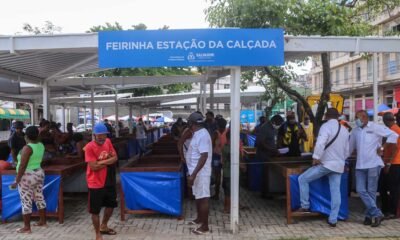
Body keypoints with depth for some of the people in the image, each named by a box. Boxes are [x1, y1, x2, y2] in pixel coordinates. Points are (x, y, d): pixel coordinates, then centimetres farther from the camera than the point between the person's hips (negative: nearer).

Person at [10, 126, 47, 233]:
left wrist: (16, 181, -17)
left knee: (26, 202, 0)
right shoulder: (41, 145, 2)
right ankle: (43, 221, 27)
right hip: (39, 173, 8)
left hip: (27, 176, -8)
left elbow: (22, 166, -22)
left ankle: (27, 228, 6)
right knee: (40, 198, 16)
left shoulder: (27, 148, -20)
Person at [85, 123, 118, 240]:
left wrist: (102, 162, -18)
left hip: (109, 181, 7)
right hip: (96, 183, -7)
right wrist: (108, 161, -12)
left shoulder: (108, 142, 2)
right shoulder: (89, 147, -18)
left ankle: (103, 226, 43)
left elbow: (115, 158, -2)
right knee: (95, 210, 3)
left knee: (111, 204, 21)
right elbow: (94, 166, -23)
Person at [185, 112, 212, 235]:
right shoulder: (198, 133, 10)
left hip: (200, 173, -10)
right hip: (197, 172, 10)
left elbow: (204, 157, -27)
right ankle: (199, 219, 36)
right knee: (198, 197, 20)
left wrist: (193, 174, -28)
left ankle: (205, 226, 8)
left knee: (203, 198, -1)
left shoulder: (202, 135, -22)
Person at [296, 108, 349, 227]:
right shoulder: (344, 130, 13)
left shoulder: (326, 126, -10)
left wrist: (316, 157, -21)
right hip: (339, 165, 7)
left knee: (303, 179, 4)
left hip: (325, 163, -7)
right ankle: (333, 220, 10)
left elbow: (320, 143, -27)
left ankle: (305, 206, 6)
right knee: (336, 191, 7)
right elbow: (347, 150, 20)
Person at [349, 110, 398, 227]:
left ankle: (370, 215, 12)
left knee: (371, 191, 1)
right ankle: (376, 214, 4)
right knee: (361, 190, -3)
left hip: (373, 164, -5)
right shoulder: (355, 131, 11)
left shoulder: (375, 127, -4)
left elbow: (393, 135, -7)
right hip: (360, 165, 5)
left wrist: (382, 148, -10)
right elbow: (350, 147, 18)